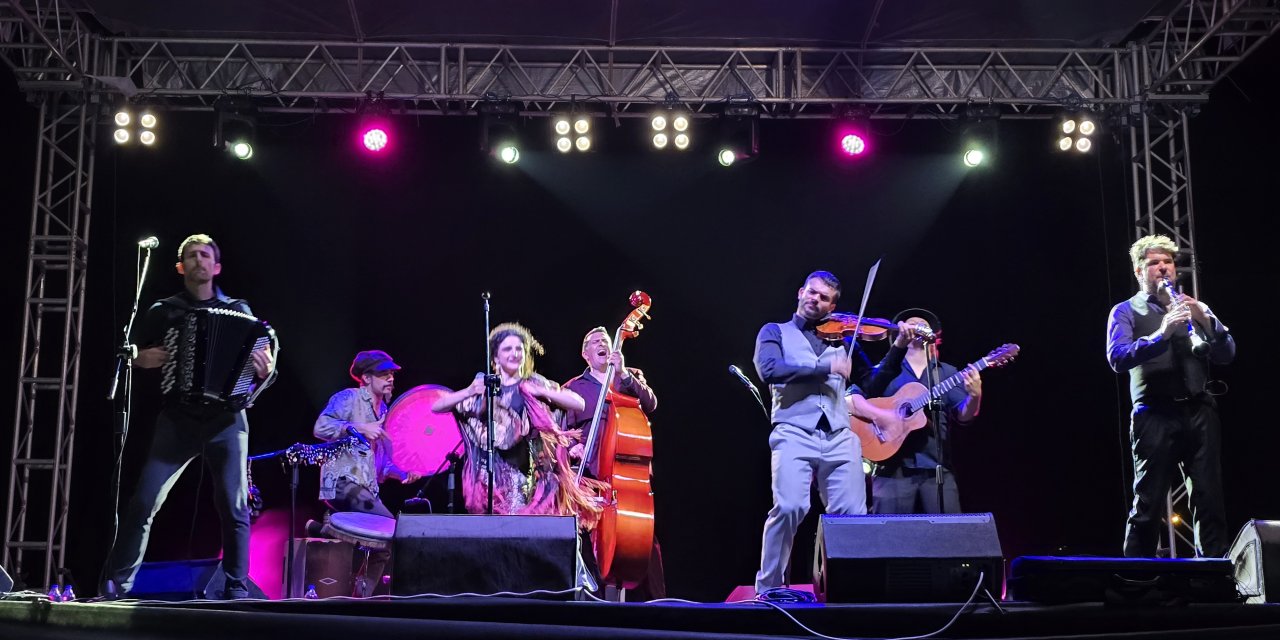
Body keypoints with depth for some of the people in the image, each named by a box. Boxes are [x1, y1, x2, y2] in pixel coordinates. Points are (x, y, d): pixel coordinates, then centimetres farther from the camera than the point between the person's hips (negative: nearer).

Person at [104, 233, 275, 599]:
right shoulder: (163, 311, 9)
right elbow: (131, 358, 16)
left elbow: (261, 365, 10)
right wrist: (142, 359, -6)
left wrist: (266, 369, -12)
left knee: (234, 507, -2)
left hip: (227, 421, 0)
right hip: (178, 420, 0)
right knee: (145, 502, -7)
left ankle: (237, 587, 7)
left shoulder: (239, 311, 9)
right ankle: (118, 582, 3)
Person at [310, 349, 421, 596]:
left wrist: (401, 474, 8)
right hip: (343, 482, -9)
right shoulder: (348, 398, -1)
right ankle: (326, 530, -11)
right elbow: (321, 427, -18)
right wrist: (359, 428, -26)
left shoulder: (383, 411, 23)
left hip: (367, 489, 9)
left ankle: (361, 598, 8)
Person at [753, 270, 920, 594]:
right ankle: (769, 587, -8)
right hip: (794, 433, -3)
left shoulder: (842, 338, 22)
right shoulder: (775, 332, 14)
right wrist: (826, 366, -11)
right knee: (790, 507, -21)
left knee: (852, 515, -6)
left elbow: (873, 386, 19)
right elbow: (769, 370, -8)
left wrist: (898, 348, 7)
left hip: (839, 437, 4)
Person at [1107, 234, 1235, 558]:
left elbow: (1227, 355, 10)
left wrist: (1206, 319, -8)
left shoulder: (1193, 307, 21)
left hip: (1200, 412, 4)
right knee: (1147, 505, -4)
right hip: (1155, 417, -4)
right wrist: (1161, 333, -24)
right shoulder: (1125, 312, 8)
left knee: (1210, 502, 0)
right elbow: (1118, 358, -10)